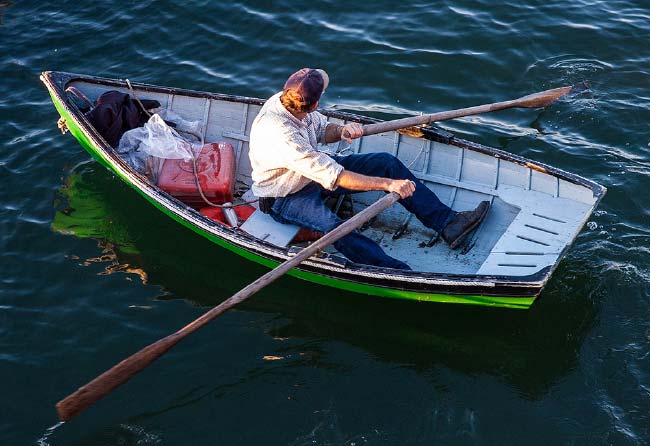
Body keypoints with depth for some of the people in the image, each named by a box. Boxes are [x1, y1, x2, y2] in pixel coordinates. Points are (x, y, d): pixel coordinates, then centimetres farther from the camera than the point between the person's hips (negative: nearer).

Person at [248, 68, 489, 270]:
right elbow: (334, 177, -36)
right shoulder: (279, 134, -37)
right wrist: (388, 184, -35)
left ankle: (447, 223, -6)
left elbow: (322, 130, 8)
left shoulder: (285, 100, -12)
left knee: (386, 162, -4)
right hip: (285, 197, -8)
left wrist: (340, 130, -16)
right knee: (336, 228, -38)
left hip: (315, 169, 8)